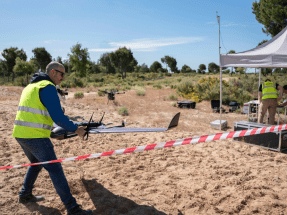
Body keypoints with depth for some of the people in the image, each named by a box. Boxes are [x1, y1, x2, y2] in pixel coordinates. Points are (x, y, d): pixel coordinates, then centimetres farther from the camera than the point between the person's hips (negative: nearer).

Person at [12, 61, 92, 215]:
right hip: (35, 137, -9)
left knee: (36, 163, 28)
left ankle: (25, 196, 40)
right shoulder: (48, 87, -12)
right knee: (55, 169, -6)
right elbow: (58, 117, -19)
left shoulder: (31, 86, 19)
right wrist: (76, 129, -7)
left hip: (20, 133, 10)